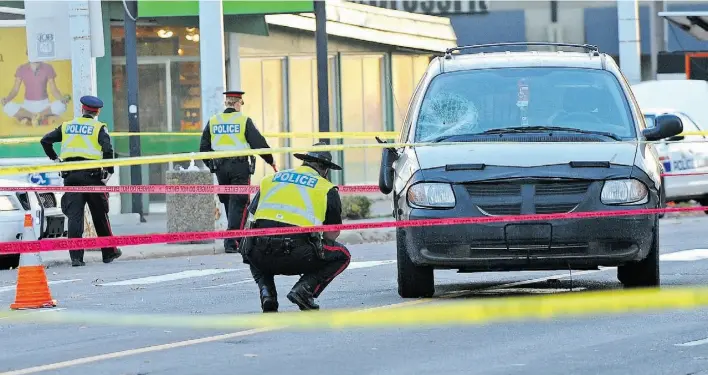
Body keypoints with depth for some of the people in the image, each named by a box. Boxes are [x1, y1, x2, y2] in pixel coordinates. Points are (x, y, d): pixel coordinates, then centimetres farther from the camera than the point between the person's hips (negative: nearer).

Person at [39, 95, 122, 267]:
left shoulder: (67, 126, 13)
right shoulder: (99, 128, 2)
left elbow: (45, 140, 9)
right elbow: (107, 149, -13)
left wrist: (55, 158, 17)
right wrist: (109, 170, -4)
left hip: (70, 175, 2)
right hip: (92, 174, -2)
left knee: (74, 216, -3)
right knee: (100, 216, 10)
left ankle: (76, 256, -12)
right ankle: (109, 252, 21)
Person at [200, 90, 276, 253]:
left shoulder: (213, 121, 7)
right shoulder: (244, 120, -5)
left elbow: (204, 147, 11)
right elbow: (258, 143, -5)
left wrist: (211, 164, 25)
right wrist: (271, 160, 8)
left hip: (220, 166, 4)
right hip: (240, 166, -4)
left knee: (228, 202, 16)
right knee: (238, 203, -4)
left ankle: (237, 236, 23)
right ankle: (231, 241, -14)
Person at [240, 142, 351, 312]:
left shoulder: (269, 179, 21)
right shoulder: (327, 189, 11)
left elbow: (252, 219, 23)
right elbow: (332, 234, 15)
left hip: (261, 256, 4)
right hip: (297, 258, -3)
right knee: (342, 256, 21)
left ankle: (266, 292, 12)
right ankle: (304, 289, 1)